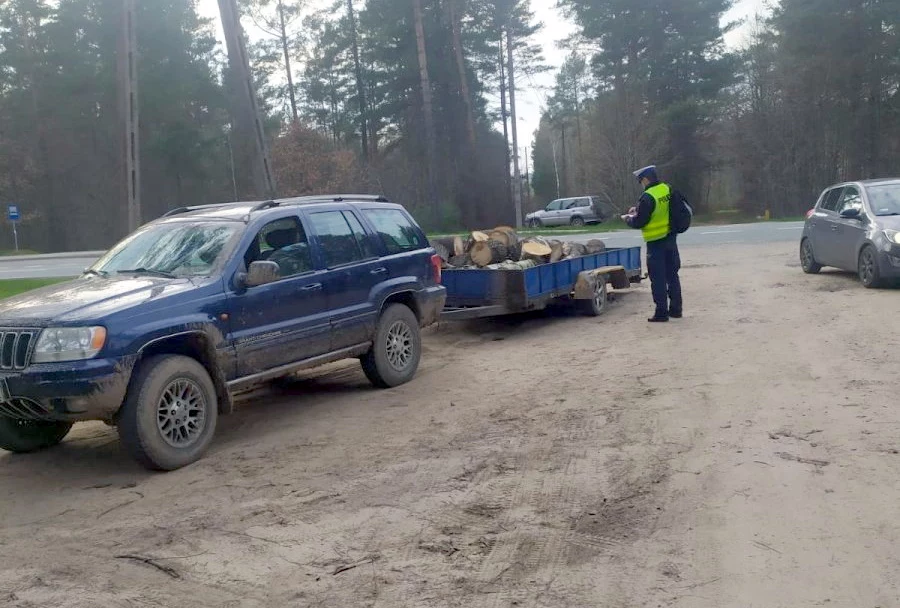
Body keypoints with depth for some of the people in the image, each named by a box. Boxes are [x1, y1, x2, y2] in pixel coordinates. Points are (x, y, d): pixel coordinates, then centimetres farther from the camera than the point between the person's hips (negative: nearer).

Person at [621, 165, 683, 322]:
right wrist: (638, 210, 17)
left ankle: (661, 312, 3)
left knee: (658, 278, 0)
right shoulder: (669, 190, 3)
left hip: (656, 242, -7)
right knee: (672, 275, 15)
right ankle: (676, 309, 23)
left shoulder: (647, 197, -20)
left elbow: (639, 222, -16)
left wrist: (628, 218, 4)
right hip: (671, 239, 7)